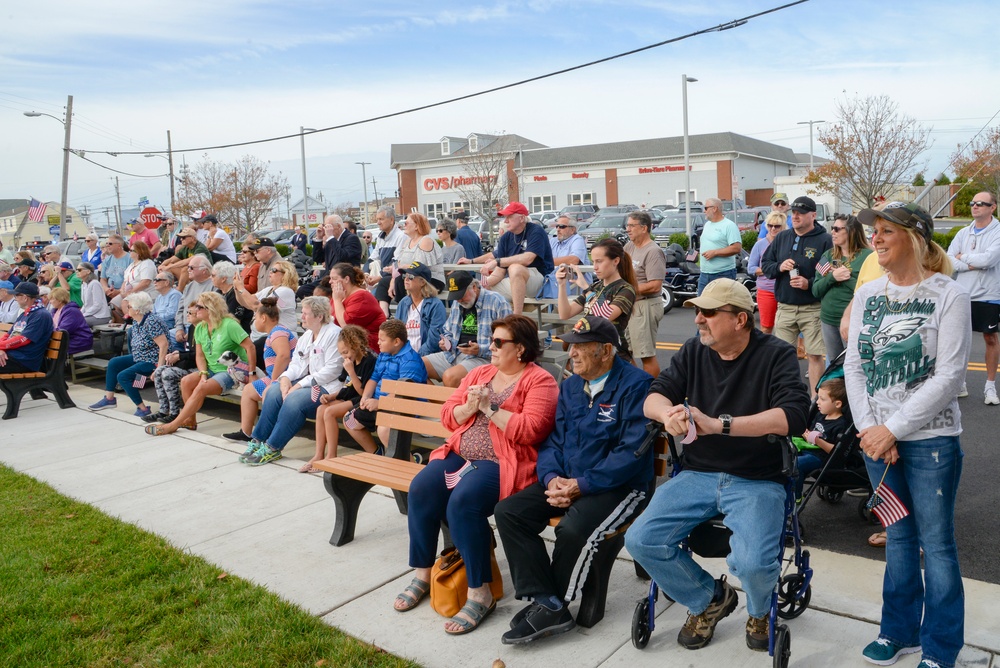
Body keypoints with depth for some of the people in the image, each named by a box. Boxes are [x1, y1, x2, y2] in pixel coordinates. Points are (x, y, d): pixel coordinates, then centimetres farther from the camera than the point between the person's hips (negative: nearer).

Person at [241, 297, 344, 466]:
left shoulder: (334, 334, -12)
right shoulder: (306, 335, 17)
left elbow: (332, 370, -20)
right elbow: (296, 363, 15)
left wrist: (300, 385, -20)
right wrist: (285, 378, -9)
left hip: (328, 386, -9)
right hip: (306, 381, 9)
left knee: (294, 399, -29)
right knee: (274, 391, -13)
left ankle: (272, 449, -18)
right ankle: (258, 441, -9)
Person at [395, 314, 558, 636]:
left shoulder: (539, 380, -5)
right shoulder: (479, 373, 16)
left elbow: (529, 431, -19)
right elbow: (447, 416, 14)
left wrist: (488, 407, -14)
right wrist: (469, 407, -7)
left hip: (503, 463, -7)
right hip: (461, 454, 7)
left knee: (462, 502, -30)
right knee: (420, 489, -17)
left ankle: (480, 593, -16)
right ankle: (423, 573, 2)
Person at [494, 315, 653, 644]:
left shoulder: (636, 385, -12)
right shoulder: (570, 386, 12)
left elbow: (632, 451, -19)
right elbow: (553, 440, 11)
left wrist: (581, 485, -20)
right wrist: (551, 478, -10)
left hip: (620, 486, -7)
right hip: (566, 481, 7)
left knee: (573, 529, -33)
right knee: (508, 511, -10)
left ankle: (549, 606, -6)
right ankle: (548, 604, -11)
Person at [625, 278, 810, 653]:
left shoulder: (776, 355, -7)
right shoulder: (693, 351, 6)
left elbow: (793, 415, -21)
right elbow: (654, 396, 3)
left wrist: (717, 424, -30)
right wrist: (668, 413, -23)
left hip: (758, 481, -4)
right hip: (698, 475, 4)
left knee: (752, 563, -28)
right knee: (641, 541, -13)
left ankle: (759, 611, 15)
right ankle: (708, 599, 18)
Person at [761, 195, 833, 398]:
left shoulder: (824, 240, -6)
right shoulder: (782, 237, 9)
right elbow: (765, 265, 11)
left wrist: (810, 284, -21)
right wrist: (779, 267, -9)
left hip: (812, 308, -4)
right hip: (784, 307, 5)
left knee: (814, 356, 0)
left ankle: (815, 398, 10)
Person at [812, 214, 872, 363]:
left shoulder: (867, 256, -8)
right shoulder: (828, 255, 9)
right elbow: (815, 290, 3)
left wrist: (846, 278, -18)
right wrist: (832, 277, -13)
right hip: (828, 319, 6)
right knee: (833, 365, 17)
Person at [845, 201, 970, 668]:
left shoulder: (948, 296, -9)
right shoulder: (867, 294, 5)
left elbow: (949, 376, -14)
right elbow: (853, 366, 4)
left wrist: (893, 429, -16)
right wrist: (868, 428, -6)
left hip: (930, 439, -4)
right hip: (876, 437, 5)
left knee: (936, 543, 7)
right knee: (898, 536, 18)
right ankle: (901, 630, 34)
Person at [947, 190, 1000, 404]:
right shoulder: (963, 233, 7)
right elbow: (949, 262, -3)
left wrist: (963, 256, -6)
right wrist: (976, 264, -15)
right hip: (962, 295, 4)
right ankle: (959, 384, 18)